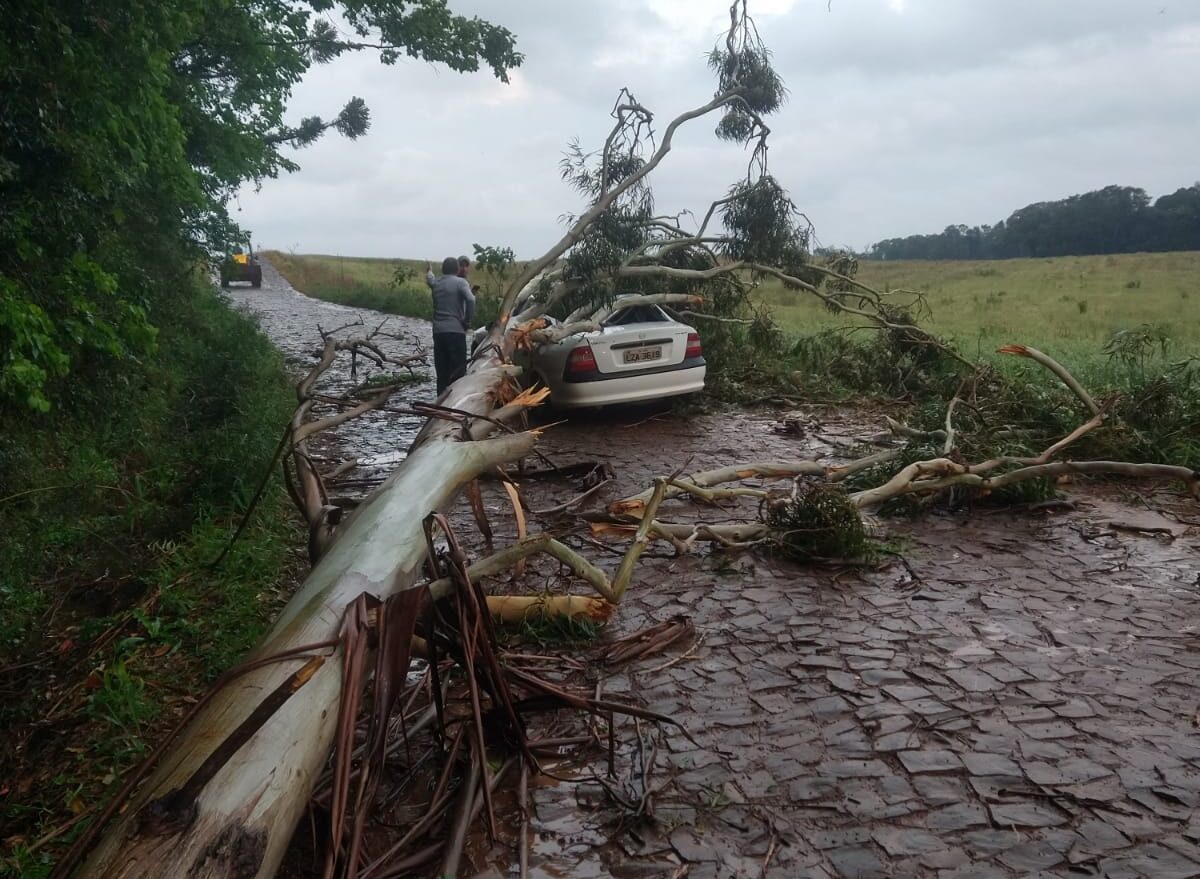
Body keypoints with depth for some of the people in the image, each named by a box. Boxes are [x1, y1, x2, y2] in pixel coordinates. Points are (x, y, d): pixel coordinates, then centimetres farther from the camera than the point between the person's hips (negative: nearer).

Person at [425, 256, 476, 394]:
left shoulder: (435, 283, 13)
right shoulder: (460, 282, -3)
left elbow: (430, 279, 39)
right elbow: (470, 300, -20)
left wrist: (429, 272, 62)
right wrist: (467, 321, -8)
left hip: (438, 331, 5)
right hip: (456, 331, -5)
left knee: (441, 372, 10)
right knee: (458, 372, -3)